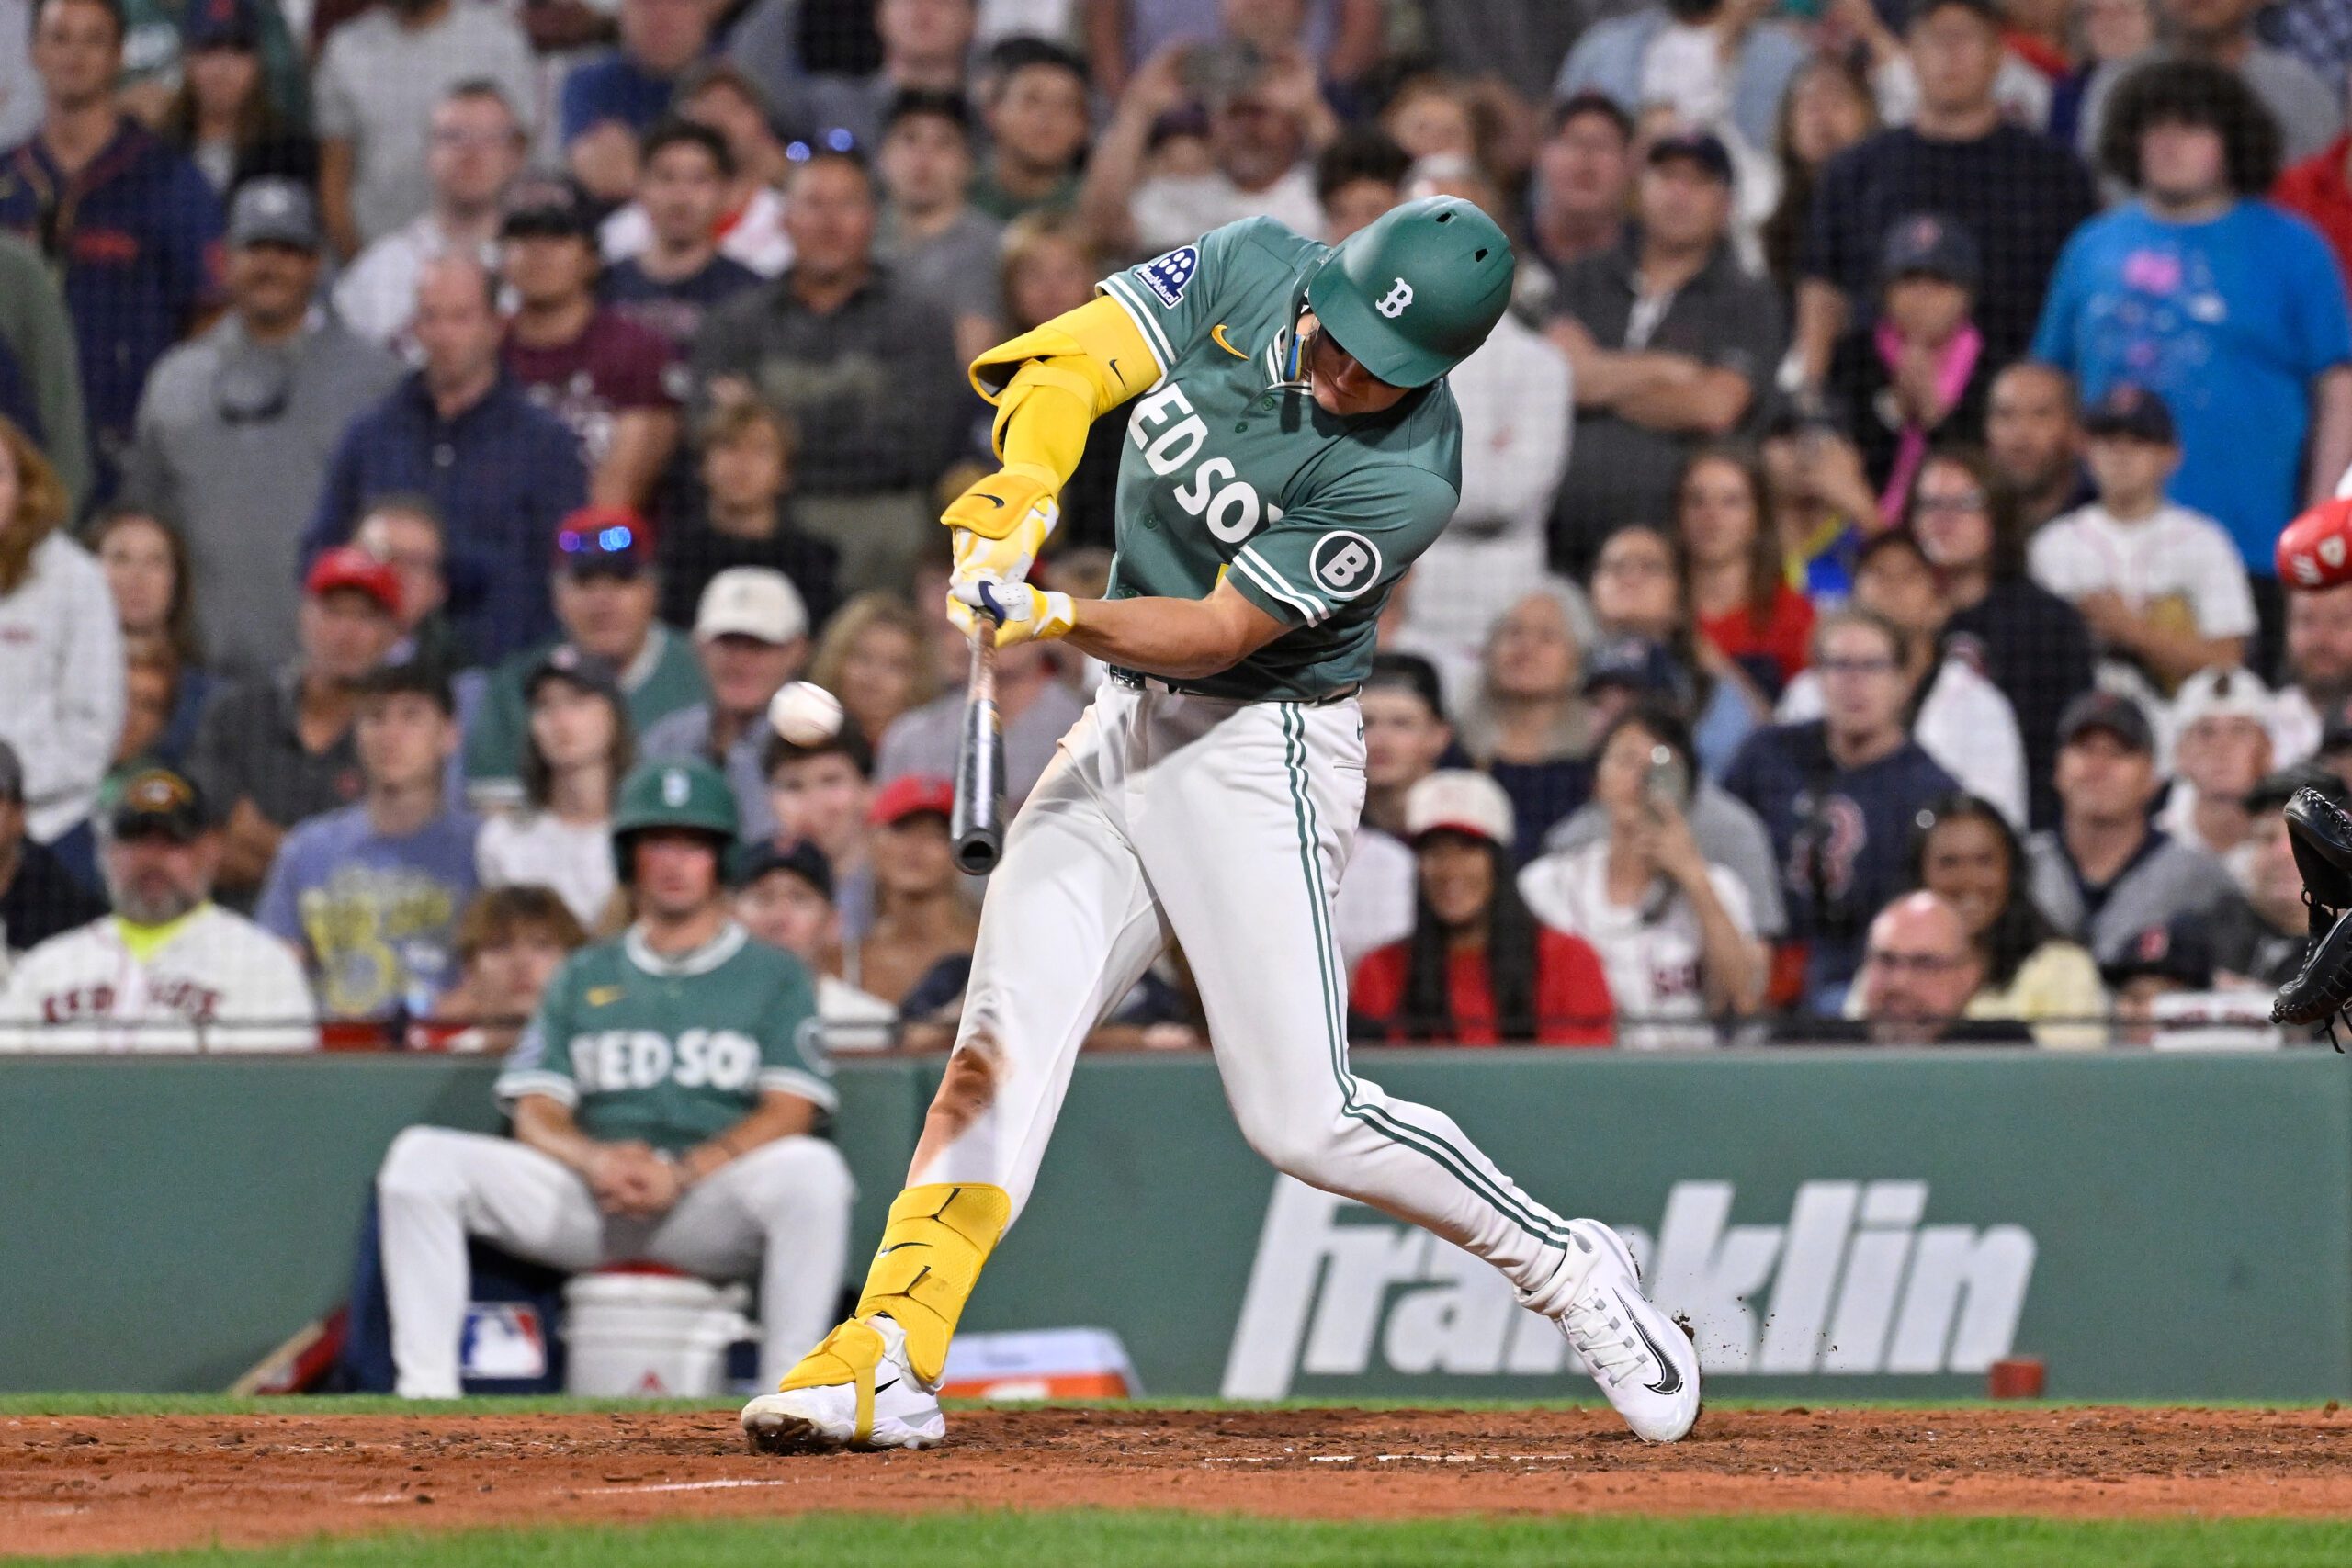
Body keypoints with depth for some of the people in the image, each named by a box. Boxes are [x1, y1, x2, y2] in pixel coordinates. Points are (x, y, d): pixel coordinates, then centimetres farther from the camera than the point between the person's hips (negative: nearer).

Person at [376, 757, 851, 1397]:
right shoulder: (582, 978, 21)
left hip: (714, 1208, -3)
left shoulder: (776, 976, 12)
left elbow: (790, 1112, -2)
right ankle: (426, 1392, -22)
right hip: (585, 1201, 3)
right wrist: (595, 1160, -14)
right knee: (421, 1157, -17)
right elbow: (536, 1113, 10)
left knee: (811, 1168, -35)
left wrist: (682, 1174, -18)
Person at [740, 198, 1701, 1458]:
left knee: (1302, 1117, -10)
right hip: (1125, 727, 6)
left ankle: (1564, 1268, 10)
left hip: (1261, 752, -6)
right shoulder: (1249, 270, -4)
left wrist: (1060, 618, -36)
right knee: (1002, 1041, -7)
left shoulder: (1404, 478, -20)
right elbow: (1072, 364, -4)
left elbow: (1221, 631, -21)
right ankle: (887, 1363, -12)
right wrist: (1028, 490, -23)